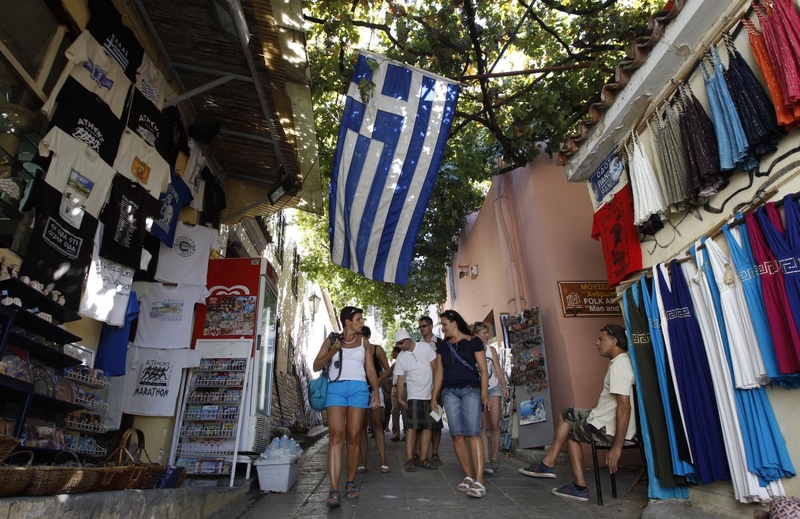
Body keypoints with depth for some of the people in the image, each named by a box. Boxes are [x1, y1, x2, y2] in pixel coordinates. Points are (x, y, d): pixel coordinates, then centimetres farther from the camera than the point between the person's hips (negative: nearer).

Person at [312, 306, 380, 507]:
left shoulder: (364, 342, 14)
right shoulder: (332, 339, 9)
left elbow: (370, 369, 12)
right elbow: (316, 366, 7)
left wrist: (376, 392, 1)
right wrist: (332, 352, -8)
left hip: (358, 388, 2)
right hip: (336, 388, -1)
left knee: (353, 437, 2)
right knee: (336, 436, -13)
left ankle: (350, 483, 17)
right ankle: (334, 489, -15)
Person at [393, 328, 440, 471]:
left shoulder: (424, 347, -3)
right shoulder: (401, 357, -2)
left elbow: (434, 366, 1)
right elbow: (400, 379, 0)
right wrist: (400, 398, -6)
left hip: (430, 394, 1)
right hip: (414, 395, -1)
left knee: (427, 426, 3)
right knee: (412, 426, -9)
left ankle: (423, 458, 10)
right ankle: (409, 459, -5)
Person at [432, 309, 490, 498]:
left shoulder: (473, 342, 1)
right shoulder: (442, 345, 13)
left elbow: (483, 370, -2)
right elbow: (439, 372, 14)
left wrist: (484, 394, -12)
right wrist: (433, 397, 10)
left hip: (470, 389, -4)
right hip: (449, 391, 4)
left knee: (472, 433, -14)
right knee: (457, 435, -2)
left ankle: (479, 481, -16)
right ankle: (468, 476, 8)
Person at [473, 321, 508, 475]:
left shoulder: (491, 349, 11)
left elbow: (498, 369, 9)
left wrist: (504, 387, 1)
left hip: (494, 388, 3)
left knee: (495, 425, -3)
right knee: (483, 426, -3)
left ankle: (494, 459, 5)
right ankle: (486, 461, -2)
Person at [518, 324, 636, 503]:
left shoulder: (618, 365, -21)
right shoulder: (621, 361, 10)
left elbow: (624, 406, -28)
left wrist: (617, 446, -27)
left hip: (609, 428, -9)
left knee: (570, 432, 14)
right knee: (567, 414, 18)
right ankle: (548, 464, 13)